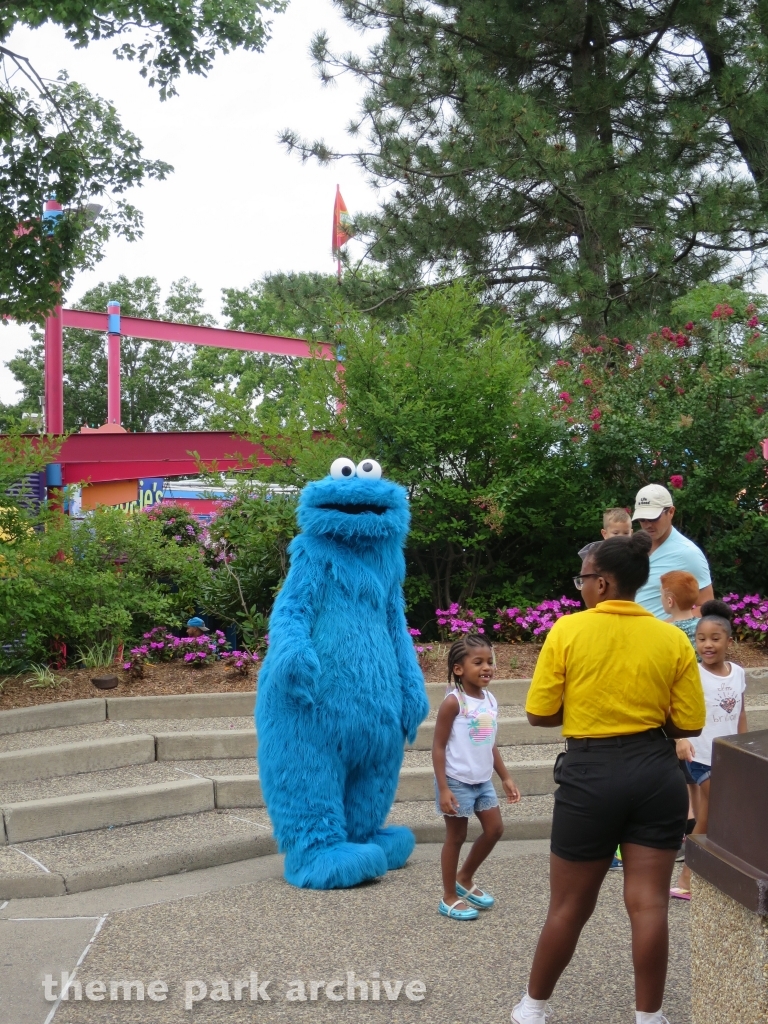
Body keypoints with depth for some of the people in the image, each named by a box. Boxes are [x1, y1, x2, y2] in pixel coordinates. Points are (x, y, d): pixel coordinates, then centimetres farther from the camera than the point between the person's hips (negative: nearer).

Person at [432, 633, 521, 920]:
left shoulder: (490, 700, 5)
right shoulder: (453, 702, -17)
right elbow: (438, 747, -16)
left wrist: (506, 777, 14)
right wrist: (443, 789, -19)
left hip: (483, 780, 7)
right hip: (457, 781, -7)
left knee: (494, 830, 11)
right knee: (456, 836, 4)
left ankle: (464, 880, 31)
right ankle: (449, 897, 20)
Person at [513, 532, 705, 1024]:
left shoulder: (568, 630, -6)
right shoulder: (673, 639, -1)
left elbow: (539, 713, -5)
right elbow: (690, 723, -1)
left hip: (591, 775, -2)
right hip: (657, 773, 2)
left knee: (570, 906, 11)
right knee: (649, 903, 6)